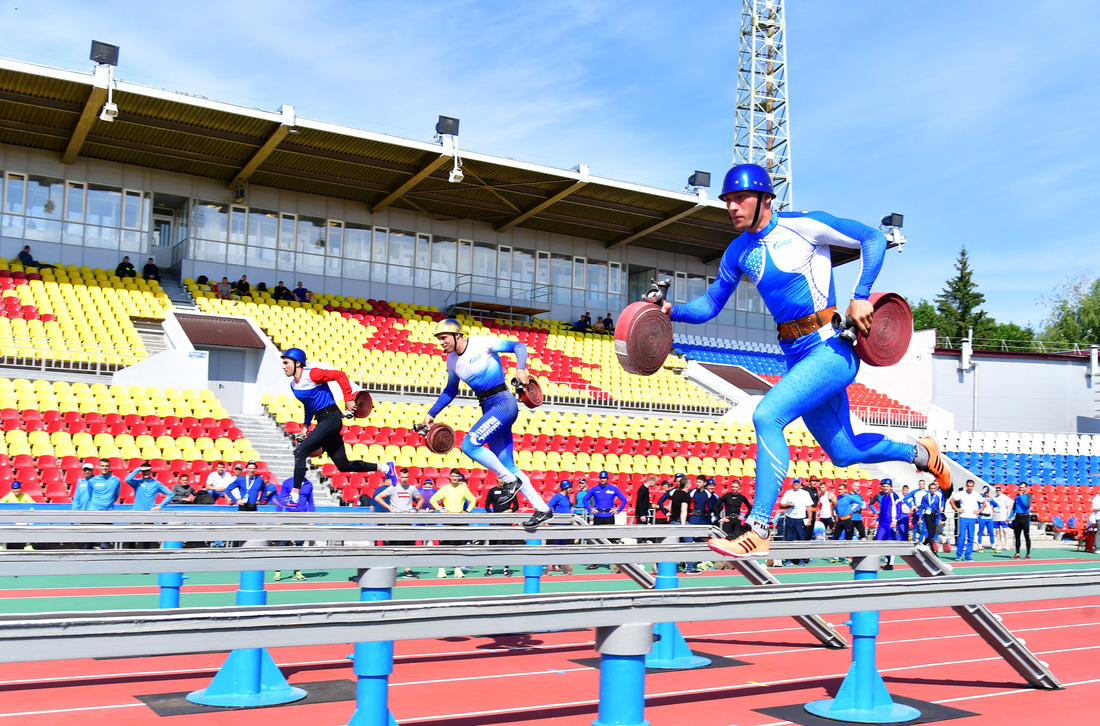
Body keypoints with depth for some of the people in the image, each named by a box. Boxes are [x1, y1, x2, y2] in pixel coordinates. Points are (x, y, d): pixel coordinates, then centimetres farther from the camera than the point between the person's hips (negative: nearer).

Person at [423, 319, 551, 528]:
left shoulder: (483, 343, -10)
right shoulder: (452, 360, 10)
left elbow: (519, 346, -10)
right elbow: (450, 391, 25)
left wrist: (520, 369, -28)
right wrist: (431, 413, 20)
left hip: (503, 402, -7)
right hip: (488, 408, 7)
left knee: (470, 444, -22)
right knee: (508, 466, 3)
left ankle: (510, 480, -5)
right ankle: (542, 509, 9)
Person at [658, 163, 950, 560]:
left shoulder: (802, 225, -9)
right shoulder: (738, 251, 9)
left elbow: (873, 238, -6)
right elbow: (710, 304, 14)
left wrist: (860, 297, -16)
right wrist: (673, 311, -5)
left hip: (831, 348, -7)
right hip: (797, 356, 7)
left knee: (767, 416, -25)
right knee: (843, 452, 16)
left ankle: (758, 530, -20)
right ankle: (920, 453, 45)